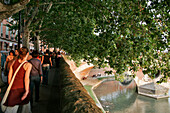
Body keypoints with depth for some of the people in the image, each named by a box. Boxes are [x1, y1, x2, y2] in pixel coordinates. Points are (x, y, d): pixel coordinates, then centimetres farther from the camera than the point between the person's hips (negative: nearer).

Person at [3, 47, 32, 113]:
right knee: (26, 103, 21)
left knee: (11, 107, 9)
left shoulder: (14, 62, 2)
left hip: (14, 87, 3)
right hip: (23, 87, -3)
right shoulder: (28, 65, -11)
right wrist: (26, 91, -18)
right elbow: (26, 78, -20)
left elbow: (9, 76, 5)